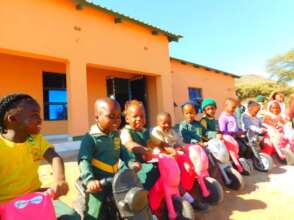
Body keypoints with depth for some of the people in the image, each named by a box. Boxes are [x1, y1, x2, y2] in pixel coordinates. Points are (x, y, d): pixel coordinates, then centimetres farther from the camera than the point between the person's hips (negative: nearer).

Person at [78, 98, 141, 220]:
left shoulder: (116, 134, 4)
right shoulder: (90, 138, -18)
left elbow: (121, 151, 17)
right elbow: (84, 160, -24)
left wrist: (131, 162, 1)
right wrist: (89, 180, -38)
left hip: (114, 180, 7)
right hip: (97, 184, -6)